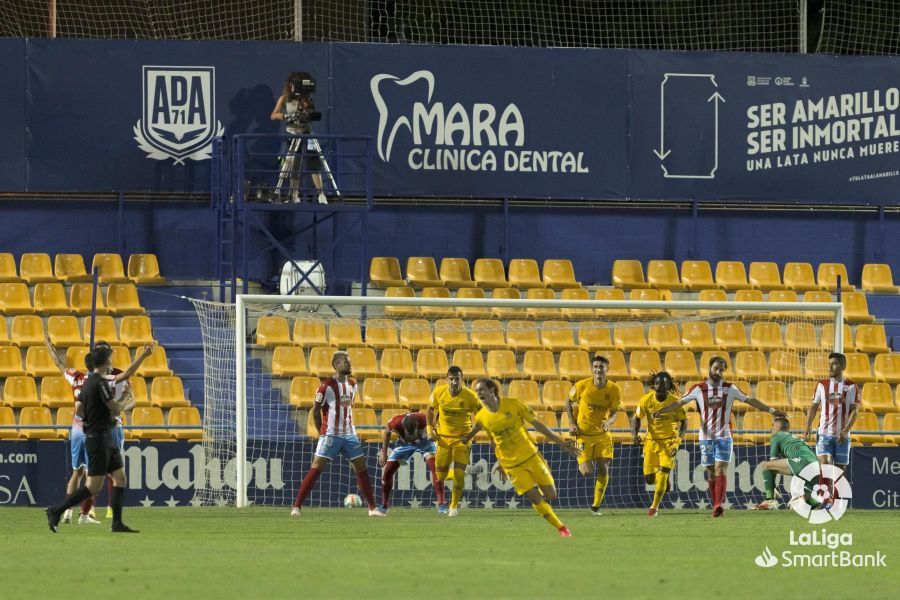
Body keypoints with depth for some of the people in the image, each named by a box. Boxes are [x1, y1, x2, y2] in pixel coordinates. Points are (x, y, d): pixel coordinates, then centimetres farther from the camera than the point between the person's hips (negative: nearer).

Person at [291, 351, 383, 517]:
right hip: (331, 435, -6)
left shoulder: (352, 384, 10)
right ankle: (296, 506, -7)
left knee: (362, 469, 5)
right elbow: (316, 410, -4)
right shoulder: (327, 385, -10)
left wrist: (347, 426, 15)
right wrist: (322, 432, 0)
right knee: (316, 469, -10)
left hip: (349, 433, 6)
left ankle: (372, 508, 12)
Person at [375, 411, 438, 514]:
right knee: (388, 470, -5)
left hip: (424, 440, -2)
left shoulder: (424, 421, -40)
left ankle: (440, 502, -22)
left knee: (434, 467, -24)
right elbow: (387, 431, -9)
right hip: (404, 443, 2)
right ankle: (384, 505, 10)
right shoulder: (396, 423, -35)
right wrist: (383, 452, -4)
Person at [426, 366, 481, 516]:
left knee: (459, 474, -11)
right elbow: (430, 409, 8)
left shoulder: (470, 396, -16)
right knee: (439, 474, 5)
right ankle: (440, 502, 32)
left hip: (462, 438, -2)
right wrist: (430, 429, 1)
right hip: (443, 437, 2)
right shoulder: (439, 392, -10)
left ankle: (454, 506, 5)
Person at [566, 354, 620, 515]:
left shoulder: (613, 390, -9)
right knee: (587, 472, -12)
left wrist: (608, 422, -29)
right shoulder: (582, 386, -13)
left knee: (603, 470, -5)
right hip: (583, 434, -2)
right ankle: (582, 465, 28)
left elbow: (614, 413, -6)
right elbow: (569, 401, 4)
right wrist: (572, 424, -5)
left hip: (603, 434, 2)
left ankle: (596, 506, 9)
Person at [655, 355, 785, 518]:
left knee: (720, 469, -14)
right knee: (711, 472, 4)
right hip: (706, 436, 1)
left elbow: (750, 400, 6)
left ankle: (719, 505, -23)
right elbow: (679, 402, 2)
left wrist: (771, 410, 3)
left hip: (724, 436, -1)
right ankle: (717, 505, 13)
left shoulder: (730, 389, 3)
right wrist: (660, 411, -9)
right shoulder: (699, 389, 3)